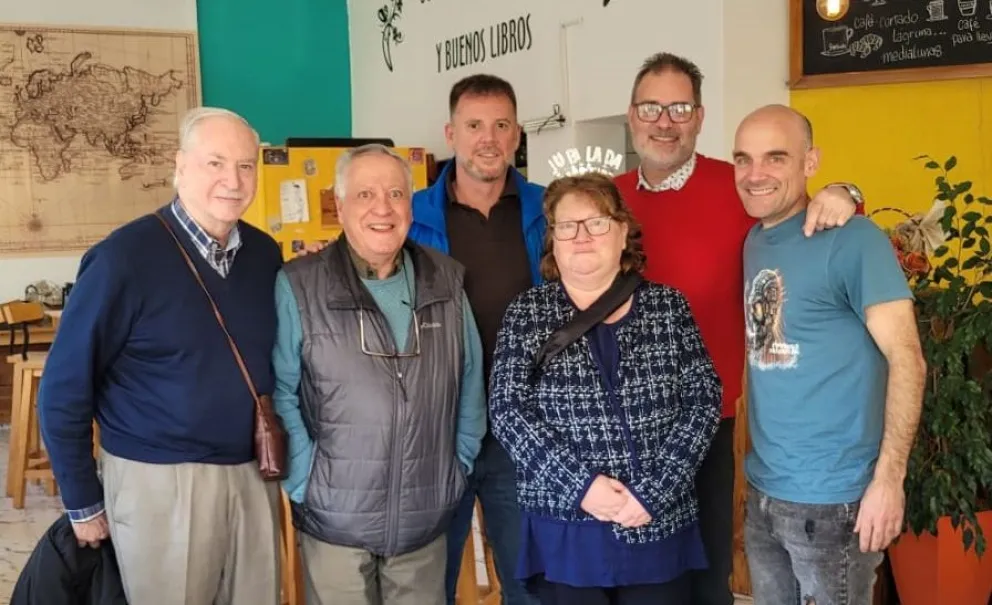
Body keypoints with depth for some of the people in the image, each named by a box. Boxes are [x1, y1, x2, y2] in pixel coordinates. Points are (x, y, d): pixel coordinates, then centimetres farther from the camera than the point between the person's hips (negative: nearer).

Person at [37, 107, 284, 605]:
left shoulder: (265, 253, 2)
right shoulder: (125, 257, -12)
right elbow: (65, 389, -8)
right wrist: (83, 503, -4)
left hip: (253, 477, 5)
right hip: (160, 482, -4)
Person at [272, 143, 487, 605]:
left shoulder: (446, 280, 2)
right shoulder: (299, 285, -9)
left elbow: (470, 382, 10)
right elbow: (281, 393, -6)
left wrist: (460, 463, 6)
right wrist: (305, 479, -9)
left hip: (426, 517, 3)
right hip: (334, 517, -3)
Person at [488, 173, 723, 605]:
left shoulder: (668, 306, 4)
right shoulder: (526, 313, 2)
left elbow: (703, 401, -2)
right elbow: (507, 411, -5)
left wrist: (653, 491, -12)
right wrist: (580, 484, -16)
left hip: (659, 525, 1)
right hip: (565, 530, -1)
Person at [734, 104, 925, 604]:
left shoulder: (852, 239, -15)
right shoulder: (753, 241, 6)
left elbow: (906, 359, -17)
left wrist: (888, 479, -21)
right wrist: (760, 471, 8)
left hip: (831, 499, -7)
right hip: (762, 489, 7)